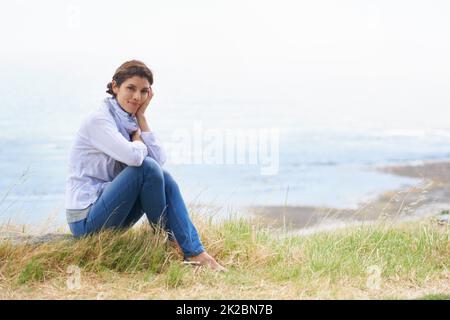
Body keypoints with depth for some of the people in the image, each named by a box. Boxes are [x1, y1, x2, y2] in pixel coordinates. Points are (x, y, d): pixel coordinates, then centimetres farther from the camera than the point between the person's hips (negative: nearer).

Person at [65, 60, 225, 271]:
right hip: (86, 219, -8)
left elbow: (160, 160, -3)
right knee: (147, 168, -23)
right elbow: (133, 155, -32)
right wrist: (139, 142, -8)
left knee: (163, 177, -7)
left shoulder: (130, 121, 10)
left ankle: (195, 253, -10)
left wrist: (141, 116, -3)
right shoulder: (99, 120, -16)